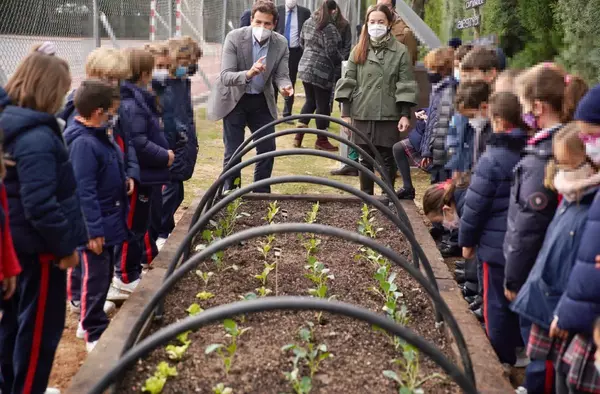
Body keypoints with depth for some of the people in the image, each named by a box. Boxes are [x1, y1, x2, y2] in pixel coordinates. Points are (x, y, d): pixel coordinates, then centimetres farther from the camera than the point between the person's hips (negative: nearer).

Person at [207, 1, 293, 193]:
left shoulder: (281, 43, -13)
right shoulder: (235, 37, -23)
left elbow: (281, 75, -9)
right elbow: (225, 76, -28)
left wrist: (285, 86, -34)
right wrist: (248, 74, -47)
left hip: (262, 100, 3)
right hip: (234, 99, -3)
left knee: (267, 149, 4)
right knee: (233, 152, -2)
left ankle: (262, 193, 21)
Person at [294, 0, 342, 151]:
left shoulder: (308, 22, 9)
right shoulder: (329, 28, -16)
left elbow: (302, 42, 21)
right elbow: (332, 52, -16)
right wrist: (341, 61, 2)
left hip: (305, 67, 8)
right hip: (321, 71, -8)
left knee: (310, 102, 19)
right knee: (323, 105, 4)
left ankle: (298, 136, 14)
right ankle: (321, 141, 15)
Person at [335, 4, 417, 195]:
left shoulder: (400, 51, 0)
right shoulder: (358, 51, 7)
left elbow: (406, 86, -3)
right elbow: (348, 83, 6)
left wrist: (405, 114, -9)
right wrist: (346, 113, 0)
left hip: (389, 115, -2)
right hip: (363, 114, 2)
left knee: (388, 158, 4)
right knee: (365, 158, 9)